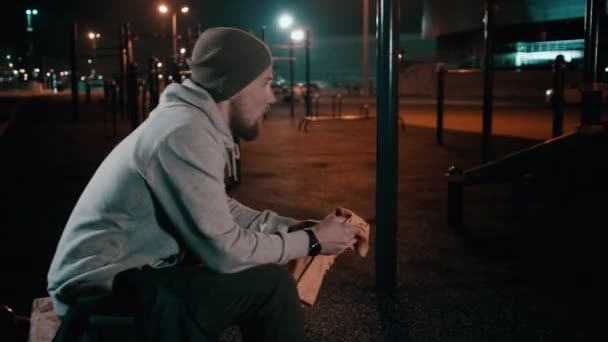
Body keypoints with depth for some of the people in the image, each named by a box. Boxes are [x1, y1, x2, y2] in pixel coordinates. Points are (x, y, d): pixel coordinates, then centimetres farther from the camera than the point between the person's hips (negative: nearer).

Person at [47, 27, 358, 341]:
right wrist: (310, 241, -9)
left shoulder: (191, 120, 7)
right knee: (271, 283, -12)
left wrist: (294, 227, 4)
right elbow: (224, 251, -22)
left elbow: (223, 211, 15)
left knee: (260, 273, 11)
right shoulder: (186, 133, -24)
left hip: (126, 271, 10)